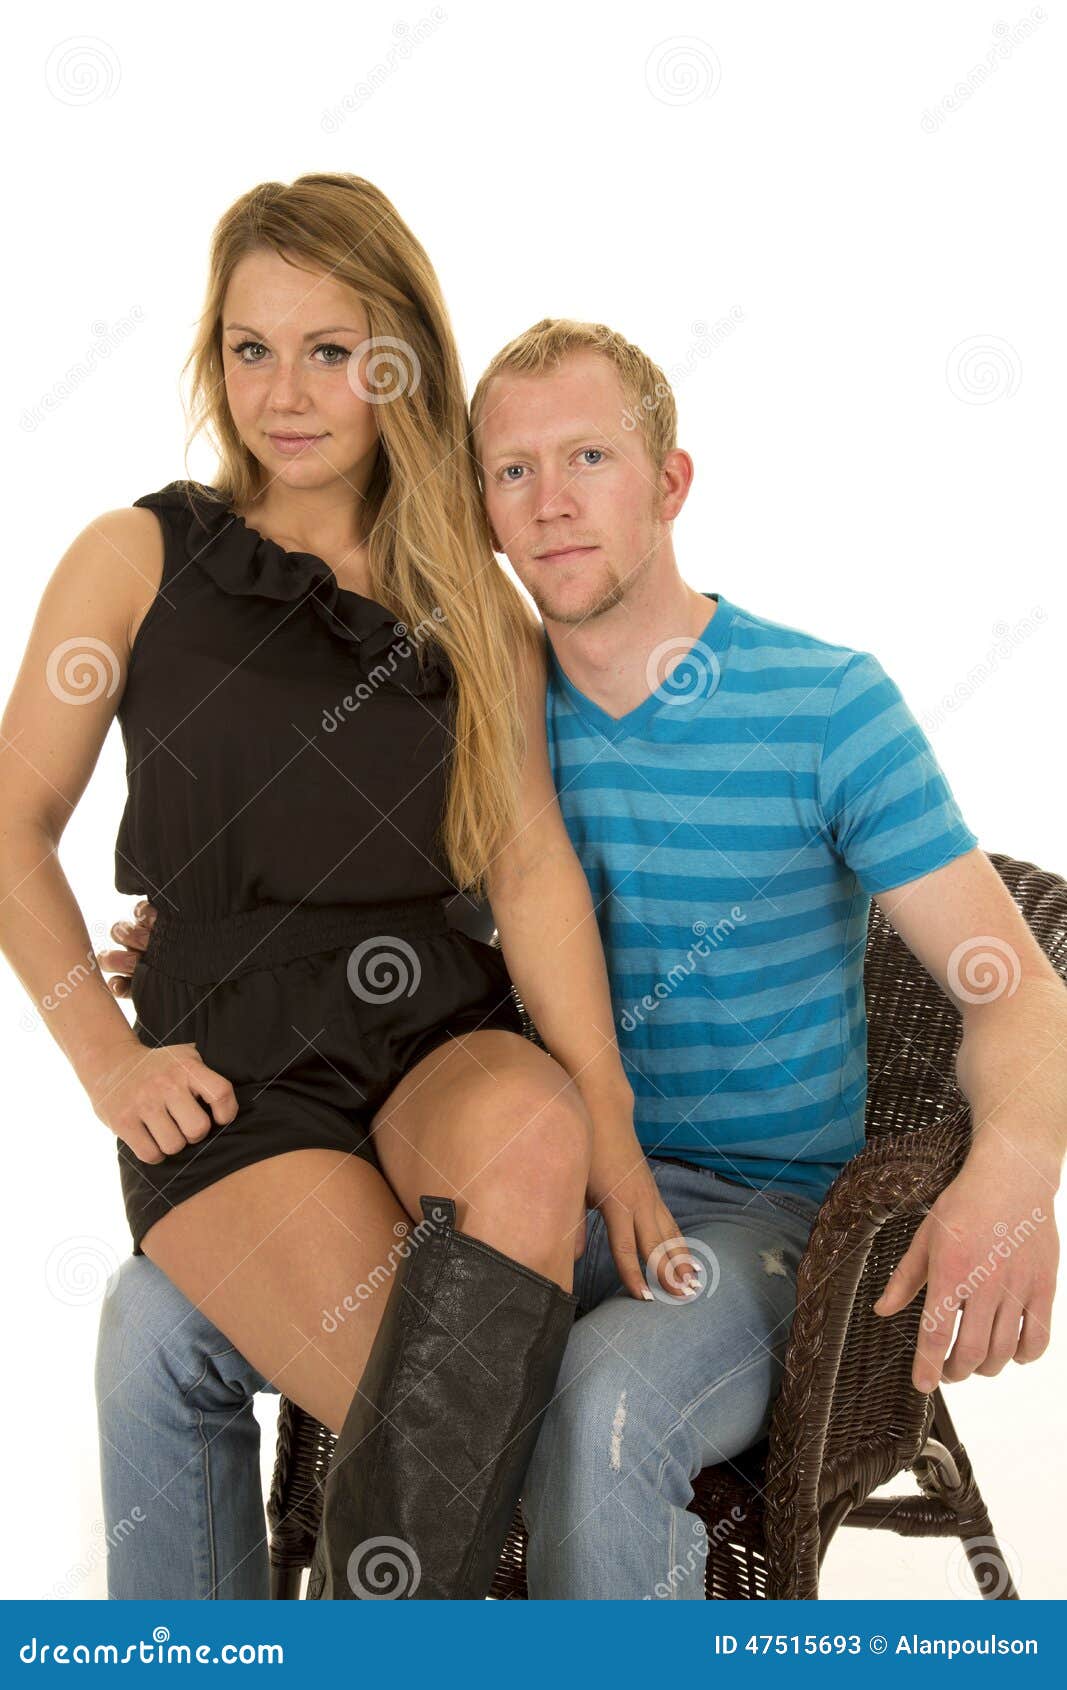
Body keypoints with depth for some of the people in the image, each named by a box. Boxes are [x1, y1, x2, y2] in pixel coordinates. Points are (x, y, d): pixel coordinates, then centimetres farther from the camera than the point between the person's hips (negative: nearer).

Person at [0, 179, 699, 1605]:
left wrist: (609, 1127, -10)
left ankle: (367, 1637, -25)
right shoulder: (138, 559, 6)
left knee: (532, 1132, -33)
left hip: (442, 1026, 3)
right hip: (228, 1063, -2)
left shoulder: (475, 604, 12)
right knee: (447, 1421, -26)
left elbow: (532, 861, 2)